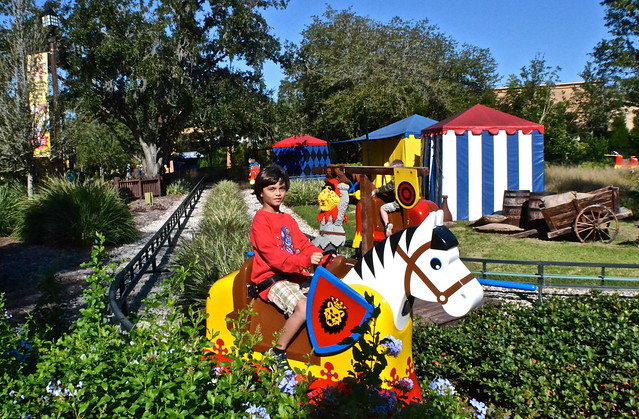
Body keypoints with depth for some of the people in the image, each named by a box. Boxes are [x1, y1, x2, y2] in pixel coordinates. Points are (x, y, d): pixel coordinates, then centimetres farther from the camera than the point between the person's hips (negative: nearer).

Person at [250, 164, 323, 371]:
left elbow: (304, 244, 15)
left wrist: (323, 256, -5)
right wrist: (305, 261, -30)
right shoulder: (261, 220, -6)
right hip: (272, 279, -8)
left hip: (296, 275, 8)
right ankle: (277, 353, -13)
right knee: (303, 308, -30)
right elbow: (272, 255, -18)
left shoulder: (288, 220, 21)